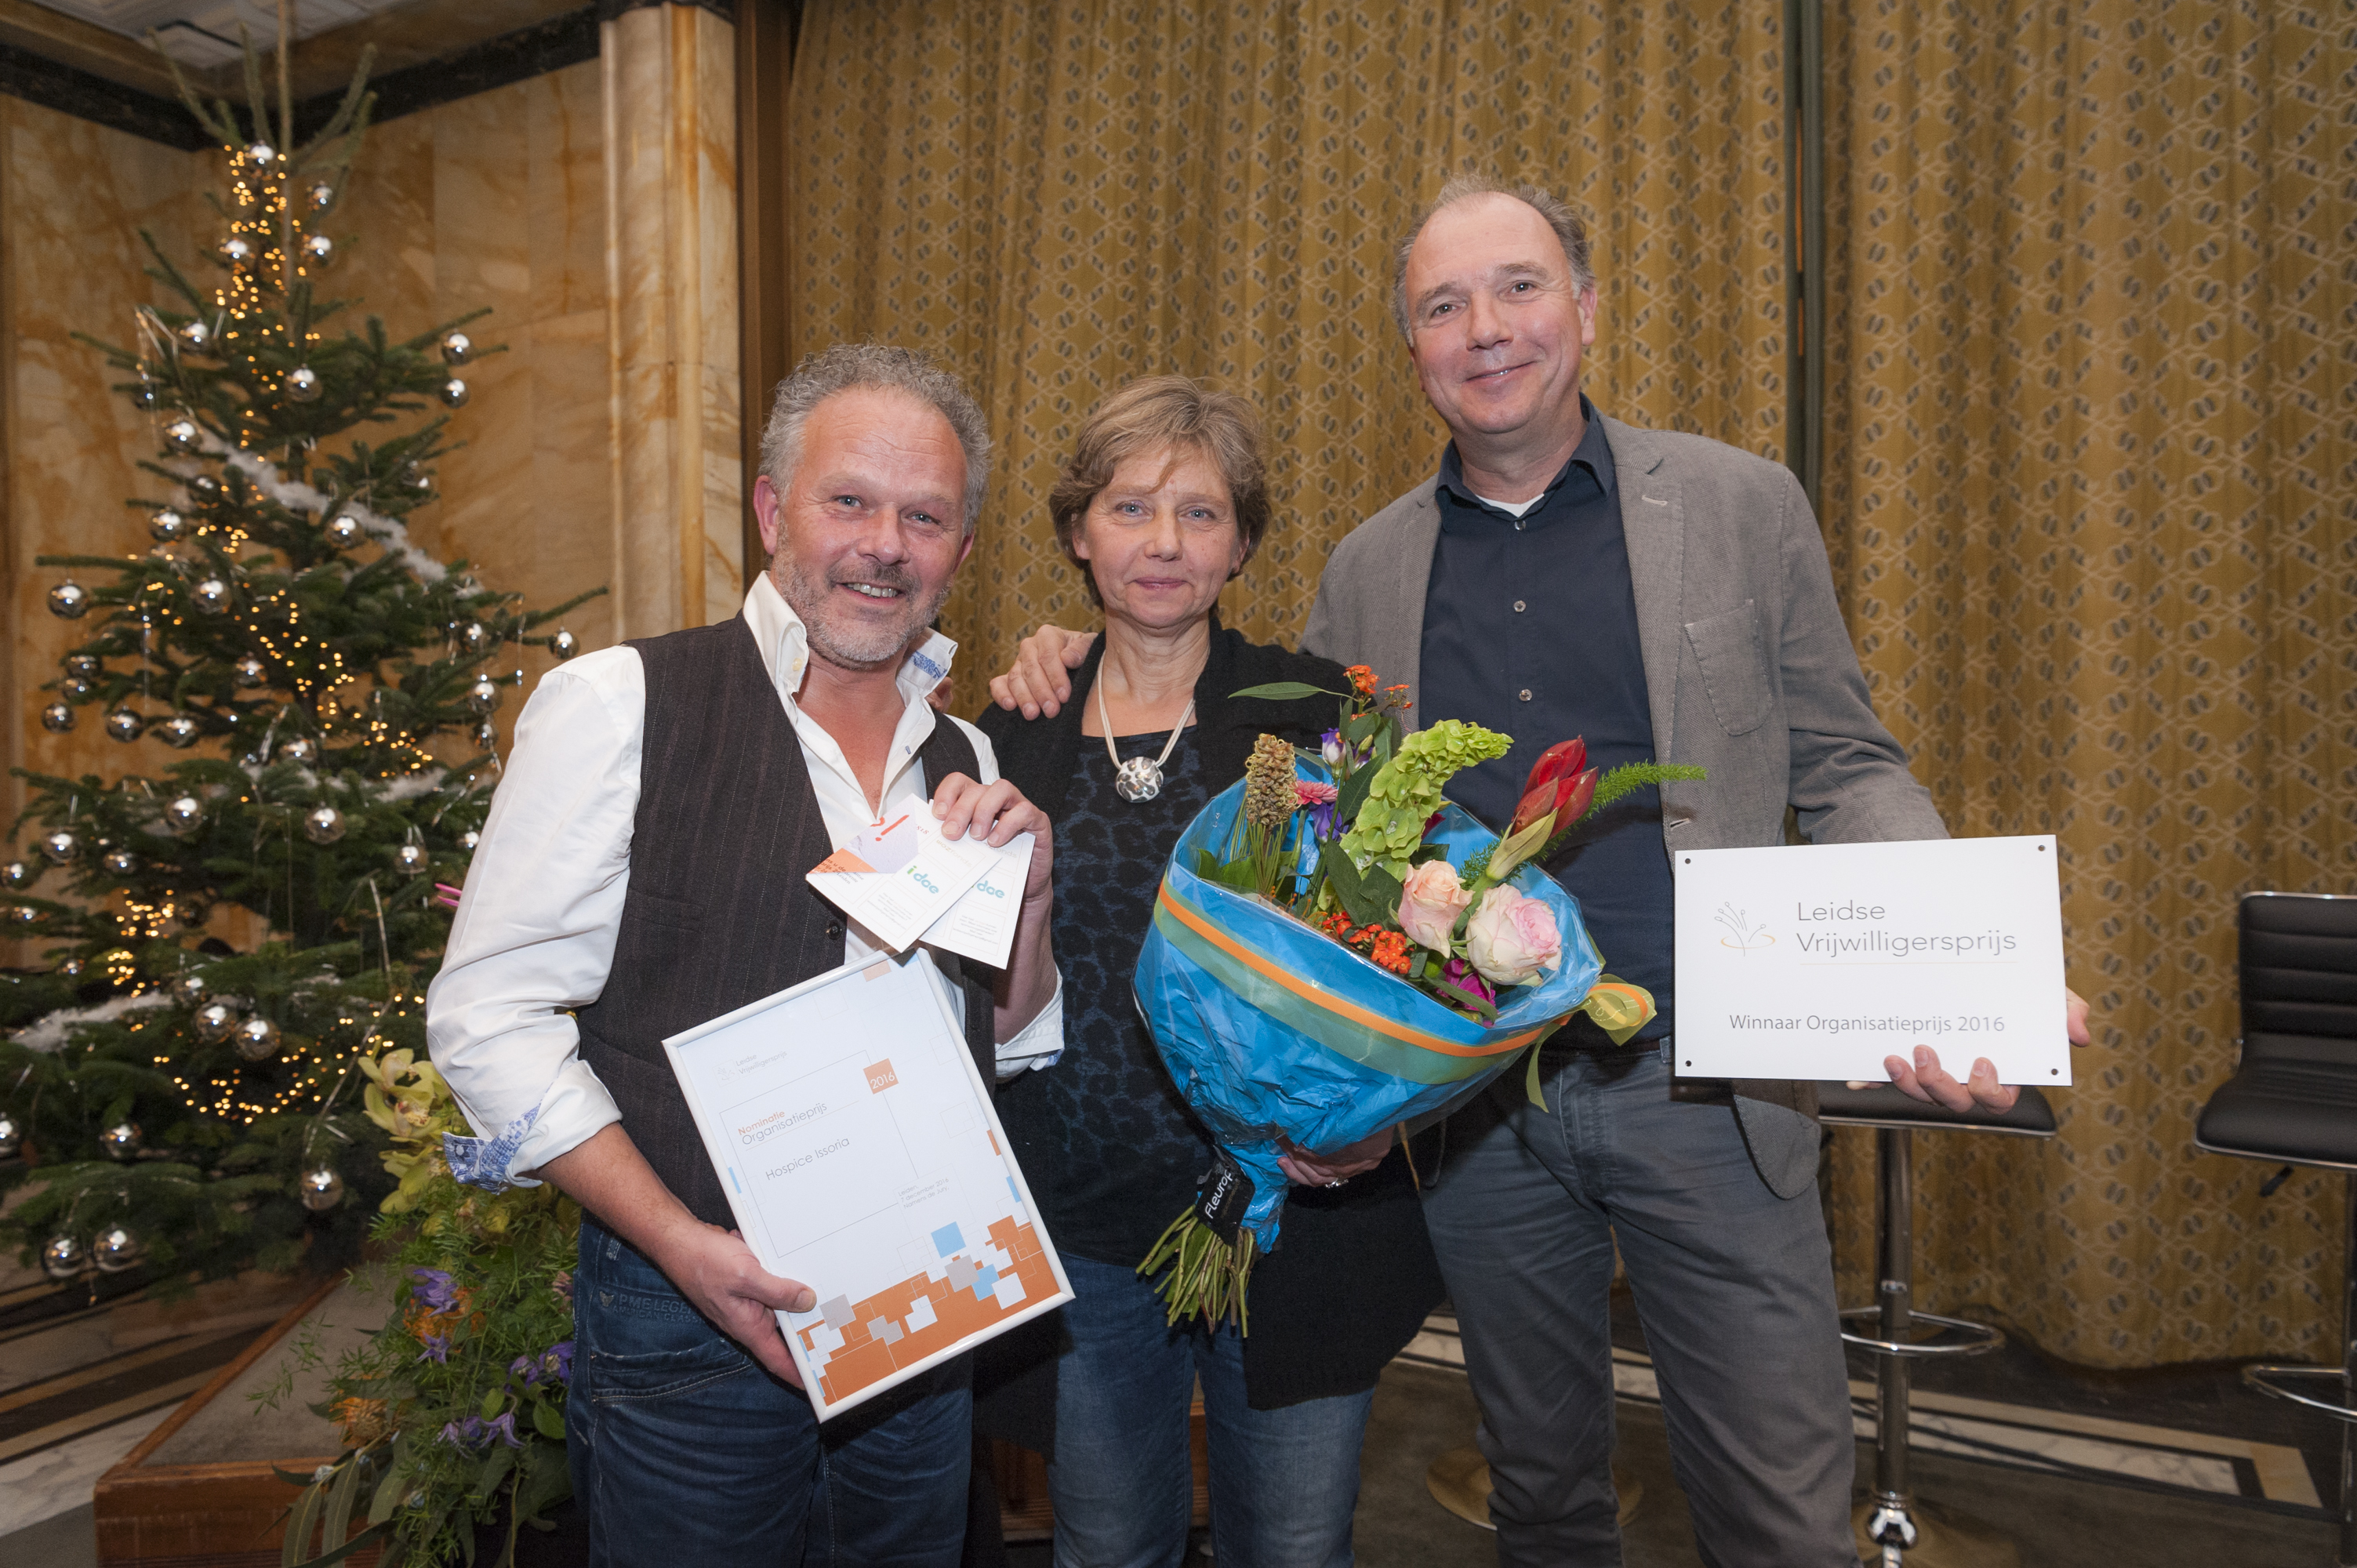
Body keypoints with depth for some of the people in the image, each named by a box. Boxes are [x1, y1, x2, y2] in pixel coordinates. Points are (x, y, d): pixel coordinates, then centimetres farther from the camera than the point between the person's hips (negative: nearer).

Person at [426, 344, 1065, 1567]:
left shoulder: (965, 763, 5)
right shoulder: (618, 705, -10)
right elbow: (488, 1016, -10)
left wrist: (1027, 900, -9)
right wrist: (683, 1243, -18)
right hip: (688, 1326, -4)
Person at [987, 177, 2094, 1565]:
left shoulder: (1743, 508, 0)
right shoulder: (1370, 568, 6)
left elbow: (1845, 768, 2)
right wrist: (1081, 682, 0)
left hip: (1703, 1084, -1)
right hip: (1475, 1110, 2)